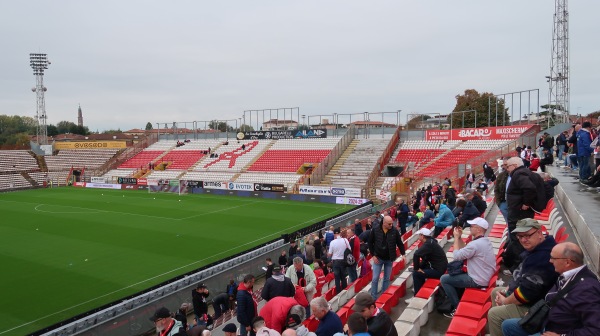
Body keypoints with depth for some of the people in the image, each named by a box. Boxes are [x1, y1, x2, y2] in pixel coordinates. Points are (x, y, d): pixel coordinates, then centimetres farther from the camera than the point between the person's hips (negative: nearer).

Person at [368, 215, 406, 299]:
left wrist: (403, 254, -10)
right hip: (378, 258, -1)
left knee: (387, 279, 13)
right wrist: (373, 255, -7)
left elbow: (400, 243, 1)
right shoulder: (375, 230, -12)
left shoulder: (395, 231, -9)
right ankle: (373, 296, 15)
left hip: (389, 259, 2)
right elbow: (370, 243, -3)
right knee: (375, 278, 2)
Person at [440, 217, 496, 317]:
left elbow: (456, 255, -19)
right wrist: (459, 237, 3)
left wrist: (456, 237, -10)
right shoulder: (484, 241, 6)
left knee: (444, 279, -5)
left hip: (478, 281, -10)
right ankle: (460, 299, 25)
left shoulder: (475, 244, -27)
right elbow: (464, 250, 14)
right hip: (485, 277, 10)